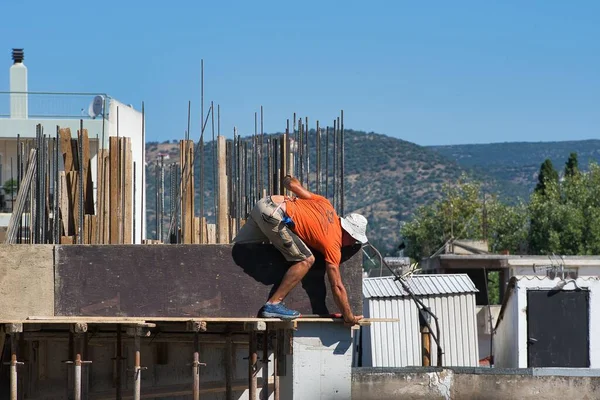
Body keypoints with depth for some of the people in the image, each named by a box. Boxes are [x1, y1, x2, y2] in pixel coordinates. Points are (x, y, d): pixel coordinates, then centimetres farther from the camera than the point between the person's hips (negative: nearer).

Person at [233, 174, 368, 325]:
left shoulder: (326, 205, 15)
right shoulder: (332, 244, -1)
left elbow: (293, 185, 19)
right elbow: (337, 286, 1)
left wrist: (289, 181, 44)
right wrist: (349, 317, 9)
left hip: (264, 203, 8)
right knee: (306, 260, -3)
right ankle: (273, 304, -3)